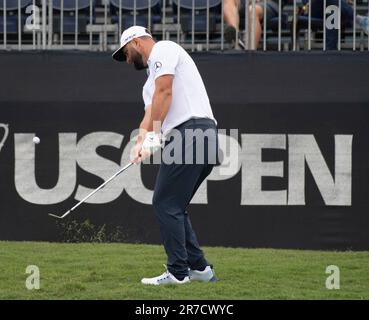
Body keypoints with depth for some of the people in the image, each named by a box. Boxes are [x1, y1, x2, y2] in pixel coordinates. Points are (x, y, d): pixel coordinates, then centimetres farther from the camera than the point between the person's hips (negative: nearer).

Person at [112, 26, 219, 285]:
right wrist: (140, 143, -1)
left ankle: (178, 272, -6)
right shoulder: (151, 79, 31)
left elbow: (164, 93, -11)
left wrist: (153, 136, -14)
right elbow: (150, 115, 18)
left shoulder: (164, 50, 2)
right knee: (174, 207, 15)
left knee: (166, 204, -7)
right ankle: (199, 267, 16)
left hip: (191, 132, -10)